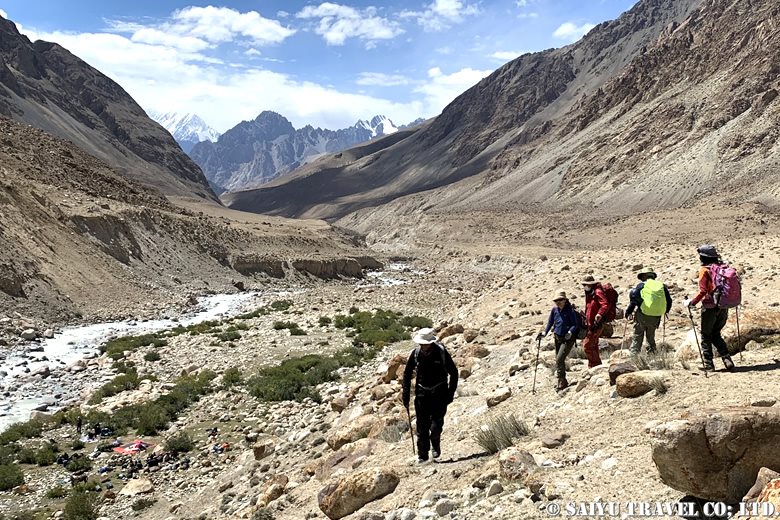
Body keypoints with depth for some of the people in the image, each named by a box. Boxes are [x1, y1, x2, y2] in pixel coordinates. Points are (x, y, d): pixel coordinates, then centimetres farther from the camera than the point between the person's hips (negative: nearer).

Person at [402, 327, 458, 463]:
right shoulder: (416, 353, -6)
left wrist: (450, 393, -5)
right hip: (422, 393, 2)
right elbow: (407, 373, 8)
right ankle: (422, 455, 13)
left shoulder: (441, 353, -13)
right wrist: (406, 394, 3)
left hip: (439, 393, -2)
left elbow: (454, 373, -1)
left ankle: (435, 445, 19)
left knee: (436, 425, -10)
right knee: (422, 426, 1)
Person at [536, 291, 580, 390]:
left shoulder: (570, 310, -16)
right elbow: (550, 322, 10)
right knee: (558, 360, 14)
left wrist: (570, 332, -29)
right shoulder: (554, 309, -1)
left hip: (568, 339, -6)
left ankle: (562, 381, -3)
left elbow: (575, 325, -13)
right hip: (557, 337, 6)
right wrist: (545, 332, -1)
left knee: (559, 359, -16)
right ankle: (563, 382, 29)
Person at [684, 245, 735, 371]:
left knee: (706, 335, 7)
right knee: (716, 334, 19)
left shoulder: (704, 270, -10)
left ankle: (708, 364, 7)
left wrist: (691, 302, -8)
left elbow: (703, 291, -16)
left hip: (710, 307, -6)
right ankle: (727, 360, 8)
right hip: (724, 307, 6)